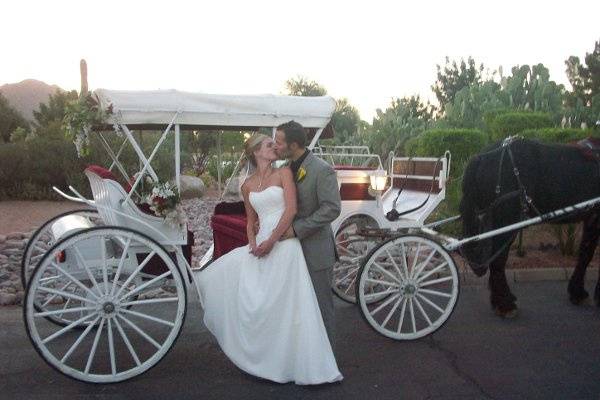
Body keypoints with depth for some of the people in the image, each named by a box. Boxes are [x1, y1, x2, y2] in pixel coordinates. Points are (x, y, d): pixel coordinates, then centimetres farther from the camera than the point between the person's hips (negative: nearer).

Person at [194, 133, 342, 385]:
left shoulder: (284, 173, 1)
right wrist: (253, 243, 0)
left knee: (286, 306, -4)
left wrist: (271, 241, -12)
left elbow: (291, 210, -9)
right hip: (261, 244, 4)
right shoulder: (247, 186, 13)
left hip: (284, 244, -4)